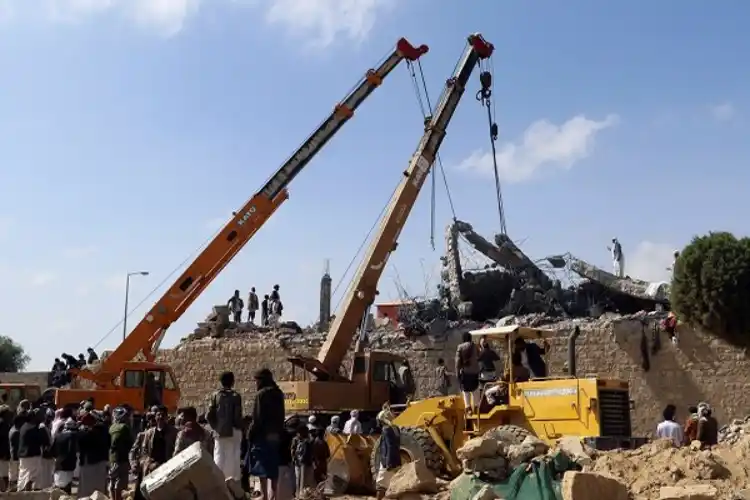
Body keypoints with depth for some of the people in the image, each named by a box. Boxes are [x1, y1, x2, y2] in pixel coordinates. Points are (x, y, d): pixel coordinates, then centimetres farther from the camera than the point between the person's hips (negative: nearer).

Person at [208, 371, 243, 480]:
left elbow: (210, 415, 0)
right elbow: (238, 416, -11)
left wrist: (215, 427, 12)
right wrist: (239, 428, 3)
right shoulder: (235, 396, -8)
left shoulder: (215, 395, 2)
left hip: (219, 431, 3)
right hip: (233, 431, -3)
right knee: (232, 459, 2)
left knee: (219, 458, 8)